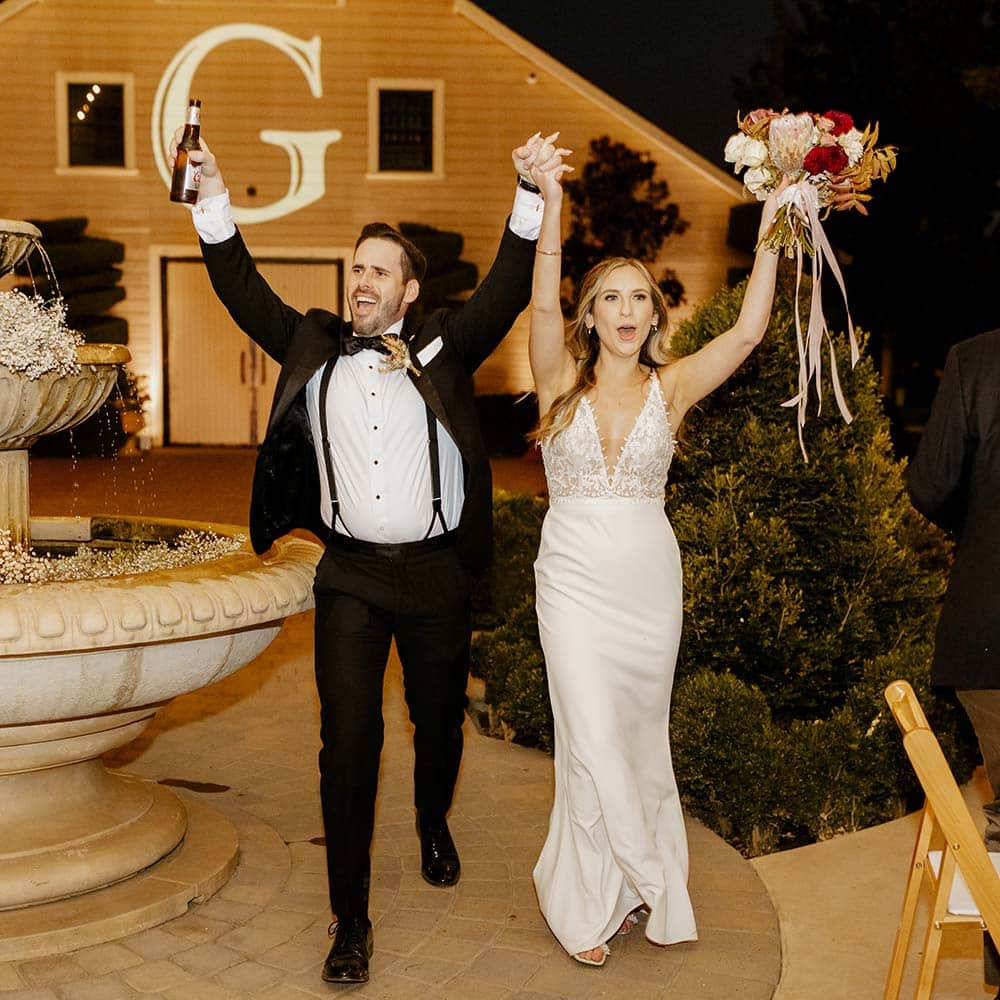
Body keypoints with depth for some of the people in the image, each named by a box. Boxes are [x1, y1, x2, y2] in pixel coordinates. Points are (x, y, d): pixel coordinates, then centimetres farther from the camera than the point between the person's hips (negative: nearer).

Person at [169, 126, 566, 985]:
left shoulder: (444, 349, 2)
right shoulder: (315, 350, 7)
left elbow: (507, 292, -7)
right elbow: (244, 294, 4)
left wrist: (530, 195, -18)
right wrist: (213, 200, -4)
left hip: (436, 570, 0)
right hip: (350, 574, 0)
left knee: (439, 719, 16)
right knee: (348, 737, -6)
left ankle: (435, 826, 47)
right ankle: (352, 919, 3)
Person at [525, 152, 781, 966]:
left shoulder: (671, 387, 0)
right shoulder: (562, 380, -1)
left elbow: (748, 331, -12)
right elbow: (542, 308, -18)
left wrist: (771, 222, -15)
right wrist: (551, 204, -24)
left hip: (649, 581, 2)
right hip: (575, 579, -2)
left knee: (638, 736, 12)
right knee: (593, 739, -4)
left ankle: (608, 888, 33)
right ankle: (596, 897, 17)